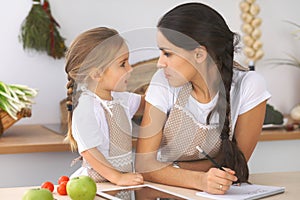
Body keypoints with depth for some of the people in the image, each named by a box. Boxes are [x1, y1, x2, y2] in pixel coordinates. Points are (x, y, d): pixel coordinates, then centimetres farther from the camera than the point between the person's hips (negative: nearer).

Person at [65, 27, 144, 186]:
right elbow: (89, 151, -19)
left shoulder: (119, 98, 12)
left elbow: (144, 102, 29)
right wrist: (117, 177, -22)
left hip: (123, 177, 7)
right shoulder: (85, 107, -17)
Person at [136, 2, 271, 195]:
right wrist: (199, 180, -32)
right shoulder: (164, 83, -12)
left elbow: (235, 163, -9)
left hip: (218, 192, 1)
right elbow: (144, 163, -17)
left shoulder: (248, 86, -15)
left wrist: (169, 168, -13)